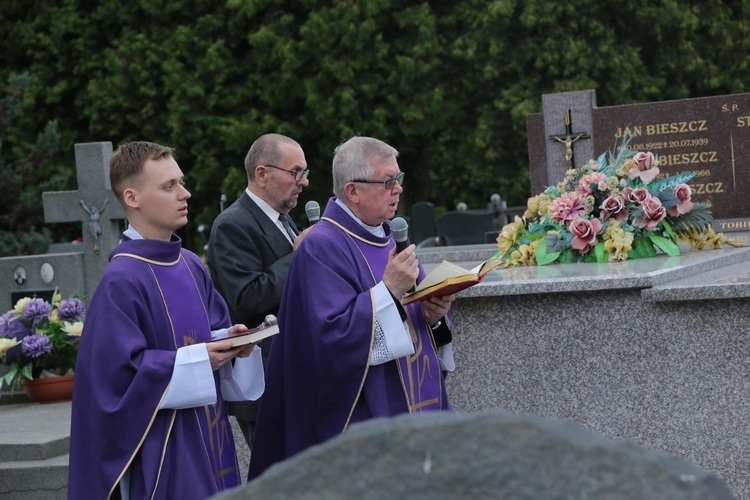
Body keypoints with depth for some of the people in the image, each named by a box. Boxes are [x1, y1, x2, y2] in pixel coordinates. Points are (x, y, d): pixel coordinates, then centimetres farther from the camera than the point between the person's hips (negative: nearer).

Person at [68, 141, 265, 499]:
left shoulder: (192, 267, 8)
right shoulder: (122, 281, -15)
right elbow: (119, 371, -20)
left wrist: (231, 340, -5)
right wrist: (197, 360, -20)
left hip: (208, 439, 8)